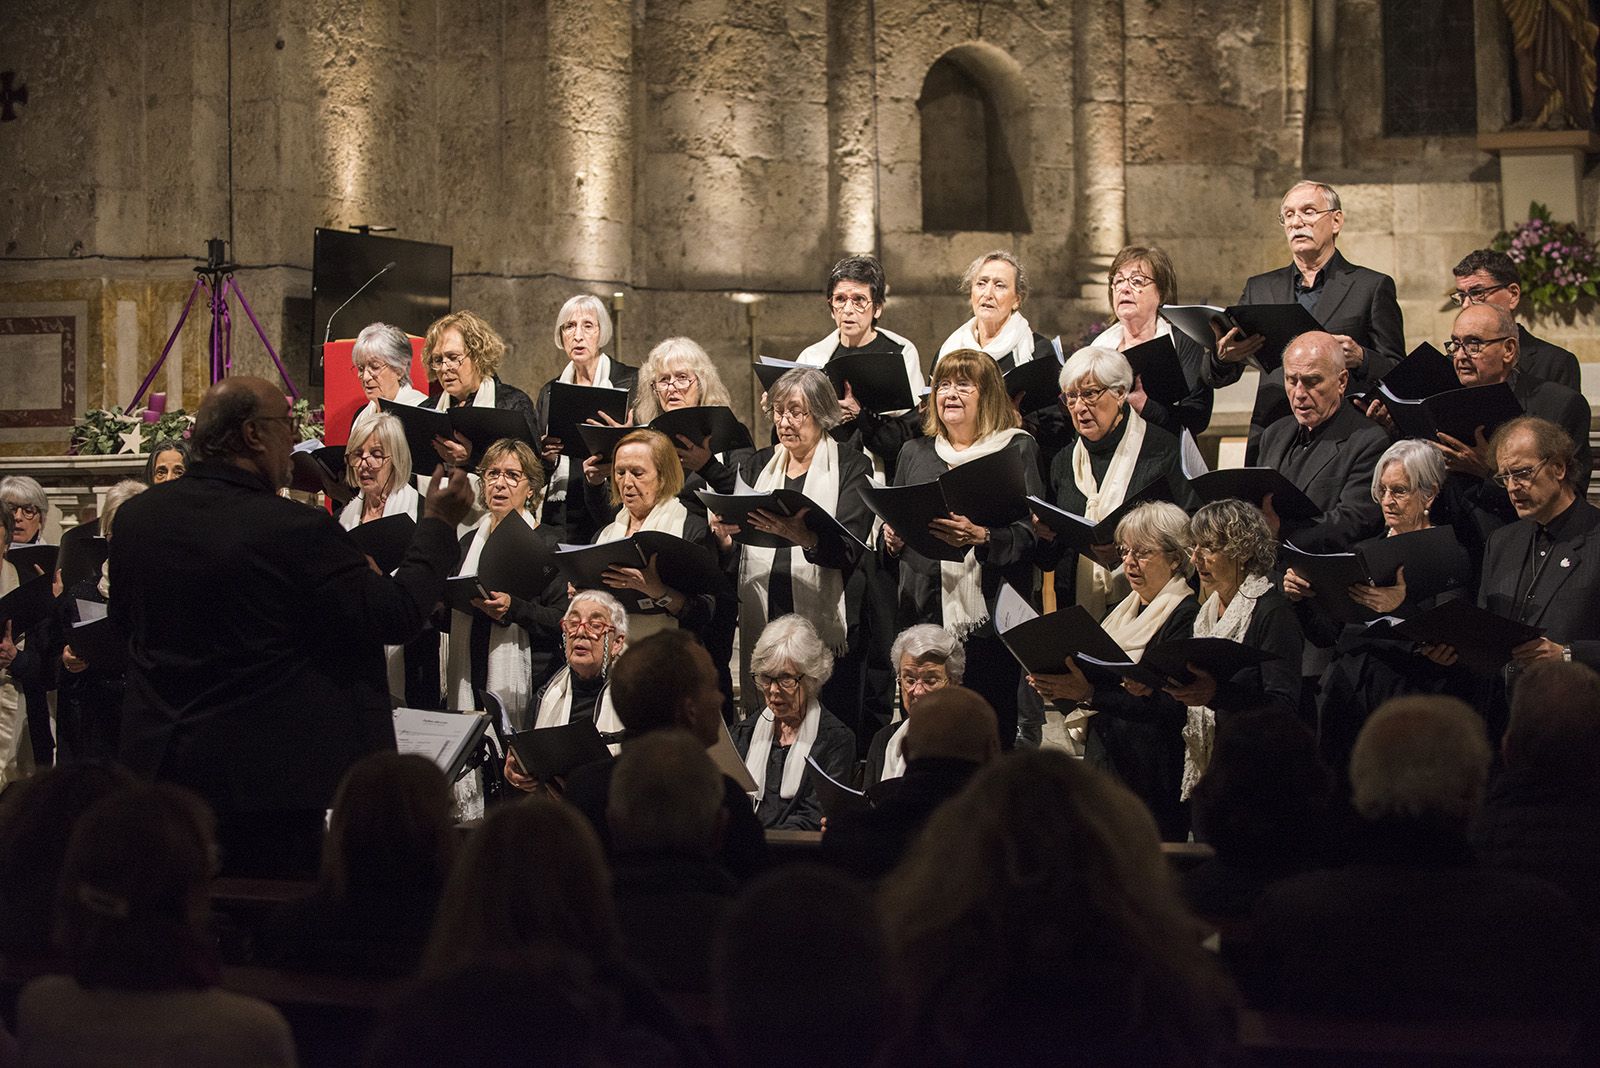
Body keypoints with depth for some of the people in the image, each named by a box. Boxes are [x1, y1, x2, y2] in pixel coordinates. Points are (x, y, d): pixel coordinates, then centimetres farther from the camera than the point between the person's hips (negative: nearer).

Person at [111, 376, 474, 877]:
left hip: (157, 762, 6)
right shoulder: (295, 530, -19)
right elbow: (397, 615, -14)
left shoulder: (135, 516, 0)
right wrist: (439, 524, 0)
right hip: (267, 776, -6)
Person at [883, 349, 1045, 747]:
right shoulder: (915, 453, 17)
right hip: (924, 614, 4)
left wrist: (981, 537, -24)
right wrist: (891, 539, -1)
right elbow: (892, 525, 23)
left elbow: (1029, 535, -6)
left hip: (990, 618, -4)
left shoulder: (1017, 449, 4)